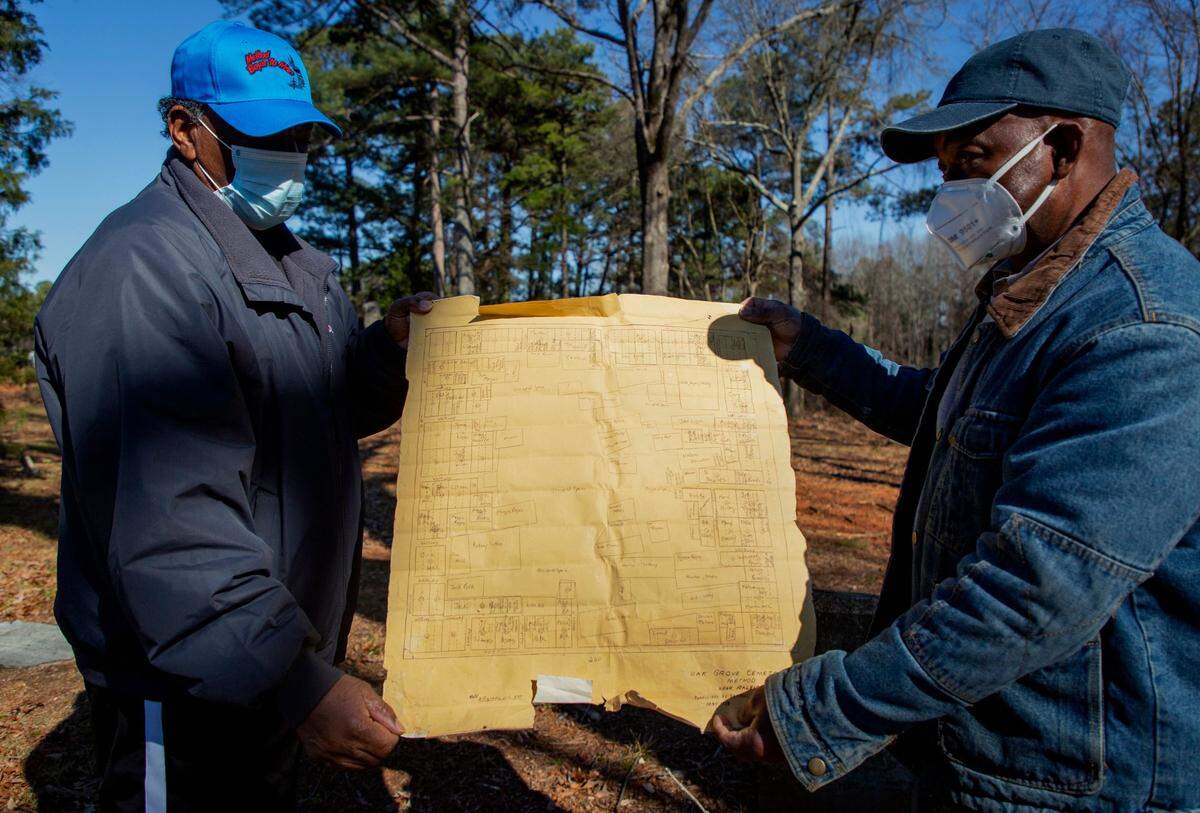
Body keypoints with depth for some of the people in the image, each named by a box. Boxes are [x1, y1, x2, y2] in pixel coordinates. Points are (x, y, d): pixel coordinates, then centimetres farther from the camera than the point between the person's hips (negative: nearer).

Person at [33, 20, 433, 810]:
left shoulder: (306, 266, 9)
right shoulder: (141, 270, -22)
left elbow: (339, 410, 13)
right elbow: (166, 517, -30)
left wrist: (390, 344, -7)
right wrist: (297, 682, -33)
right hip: (185, 680, -9)